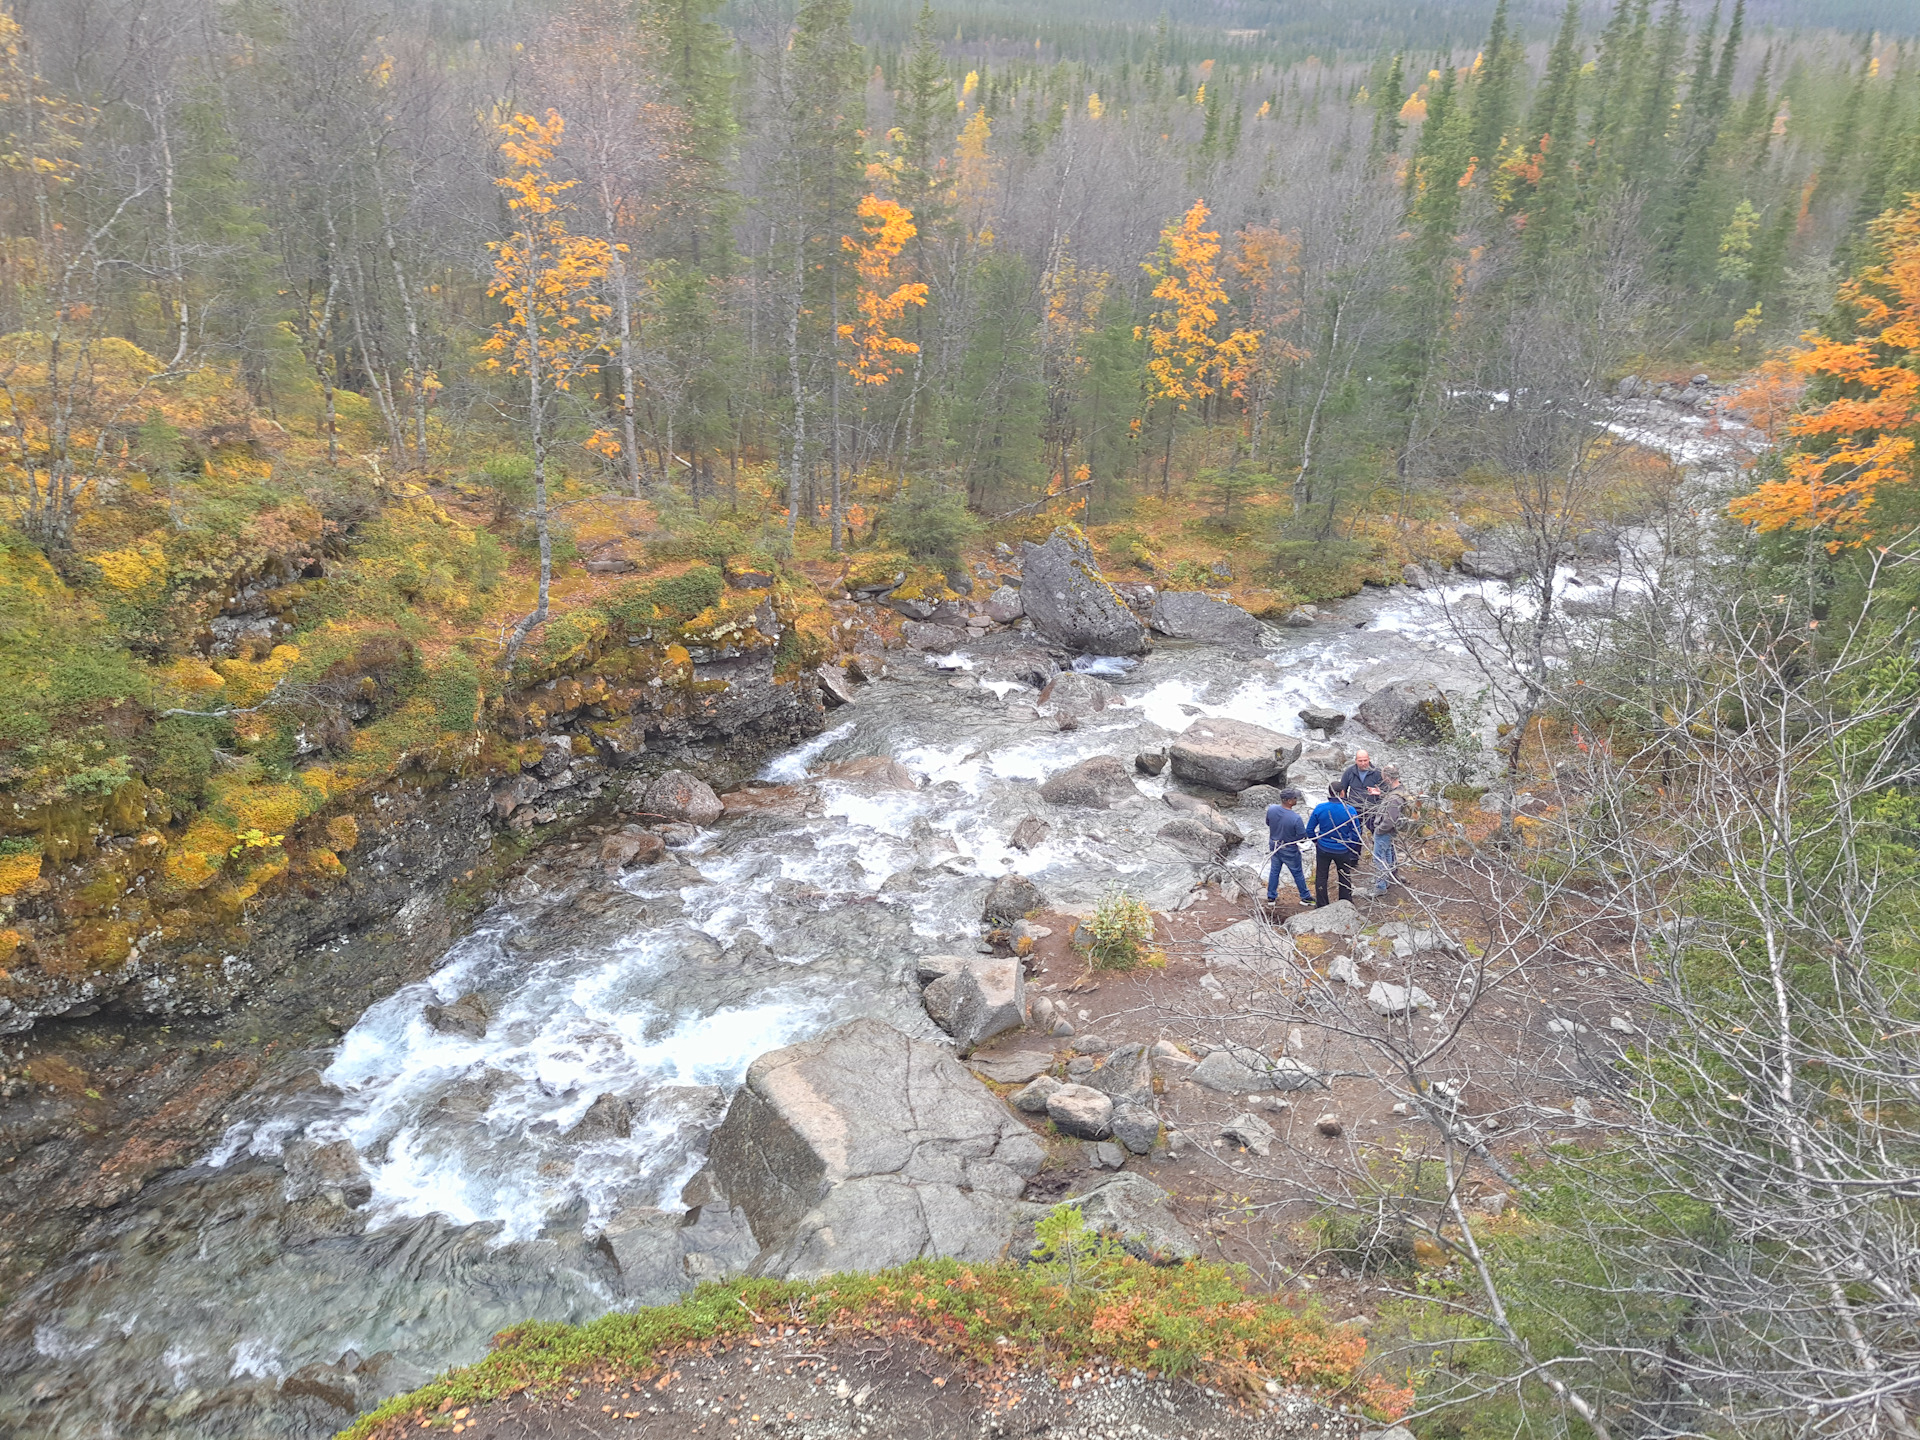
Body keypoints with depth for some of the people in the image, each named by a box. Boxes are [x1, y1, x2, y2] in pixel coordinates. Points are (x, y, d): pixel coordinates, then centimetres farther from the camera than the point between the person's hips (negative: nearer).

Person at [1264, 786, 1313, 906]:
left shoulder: (1271, 810, -18)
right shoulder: (1295, 818, -34)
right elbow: (1303, 837, -22)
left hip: (1274, 846, 4)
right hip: (1289, 850, -4)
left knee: (1274, 871, 23)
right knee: (1298, 873, 17)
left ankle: (1271, 897, 33)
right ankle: (1305, 897, 34)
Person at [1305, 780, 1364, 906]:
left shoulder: (1320, 808, -16)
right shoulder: (1350, 811, -19)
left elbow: (1309, 829, -7)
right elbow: (1356, 834, -9)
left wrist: (1315, 840, 12)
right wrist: (1352, 848, 8)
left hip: (1323, 849, 1)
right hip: (1343, 852, 0)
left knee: (1321, 877, 18)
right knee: (1345, 878, 21)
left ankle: (1321, 905, 29)